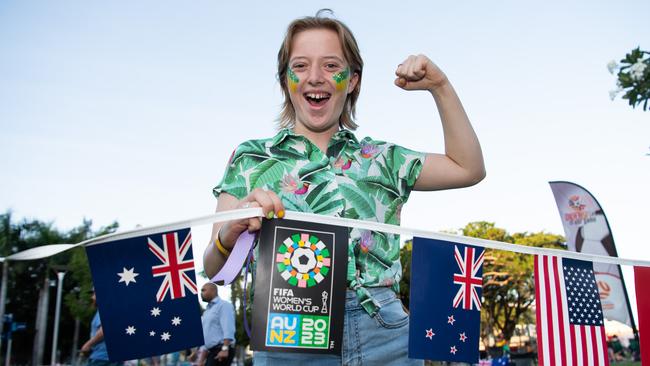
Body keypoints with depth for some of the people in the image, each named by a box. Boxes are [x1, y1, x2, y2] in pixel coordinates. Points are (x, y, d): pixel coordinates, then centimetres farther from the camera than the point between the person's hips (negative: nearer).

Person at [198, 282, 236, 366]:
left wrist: (225, 349, -27)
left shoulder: (224, 305, -3)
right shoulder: (207, 312, 24)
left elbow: (228, 329, -16)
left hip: (223, 351, -9)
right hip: (212, 351, 9)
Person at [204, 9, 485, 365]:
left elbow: (468, 168, 11)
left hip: (385, 336, 2)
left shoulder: (380, 159, 12)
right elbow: (215, 269, -1)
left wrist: (439, 87, 6)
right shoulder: (251, 158, 5)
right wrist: (229, 235, -24)